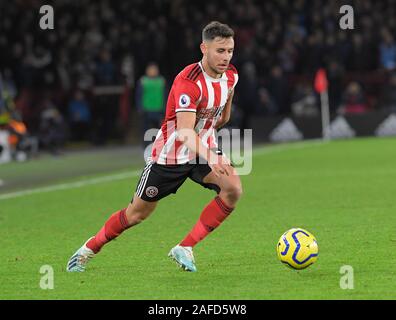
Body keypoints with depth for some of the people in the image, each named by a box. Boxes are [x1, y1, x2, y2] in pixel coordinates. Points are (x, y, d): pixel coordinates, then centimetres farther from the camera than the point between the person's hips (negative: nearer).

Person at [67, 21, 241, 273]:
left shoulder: (230, 75, -6)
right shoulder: (189, 80, -29)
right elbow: (185, 130, -39)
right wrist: (209, 158, -53)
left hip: (205, 148, 6)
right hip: (170, 154, -5)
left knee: (233, 188, -22)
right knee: (137, 213, 4)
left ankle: (184, 249, -11)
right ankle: (89, 249, 31)